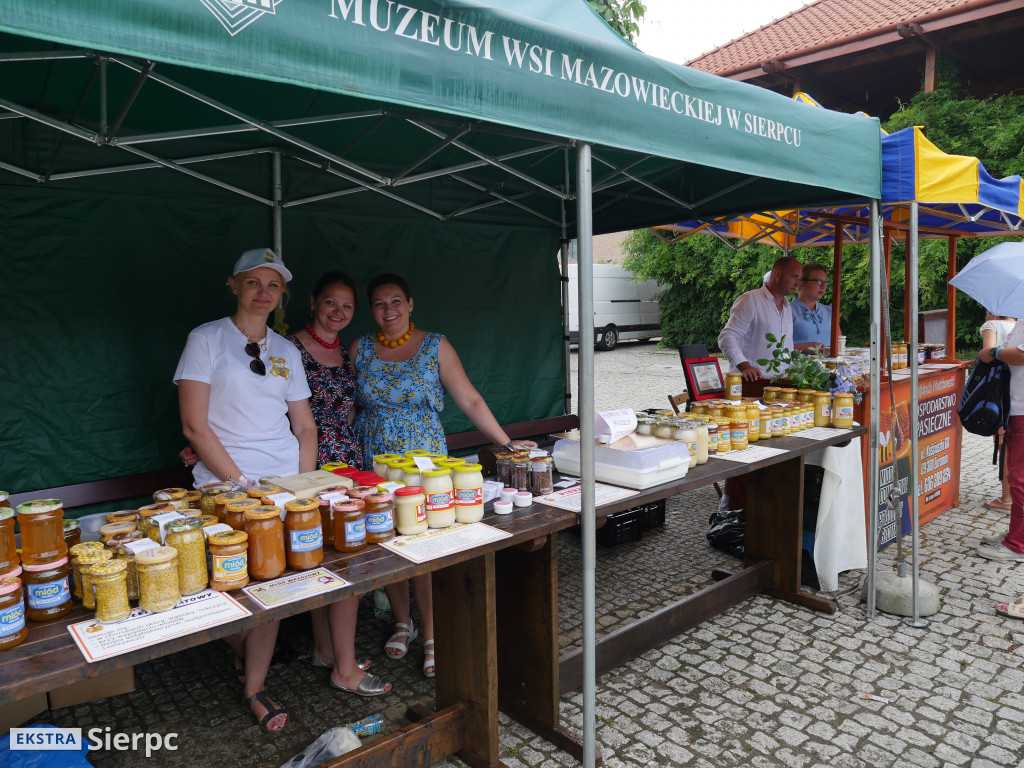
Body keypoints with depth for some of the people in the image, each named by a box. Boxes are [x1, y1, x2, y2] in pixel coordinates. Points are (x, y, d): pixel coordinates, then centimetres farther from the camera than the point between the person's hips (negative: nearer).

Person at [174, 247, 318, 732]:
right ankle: (246, 655, 29)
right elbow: (194, 427, -8)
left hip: (284, 483, 3)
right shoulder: (207, 340, -1)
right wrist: (242, 483, -12)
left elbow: (305, 428, 13)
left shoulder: (286, 352, 13)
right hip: (224, 484, -3)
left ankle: (253, 689, 15)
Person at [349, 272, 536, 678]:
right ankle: (402, 622, 29)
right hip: (373, 463, 3)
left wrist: (506, 442, -7)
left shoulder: (435, 347, -1)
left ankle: (432, 636, 10)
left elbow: (470, 401, -2)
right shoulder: (360, 349, 6)